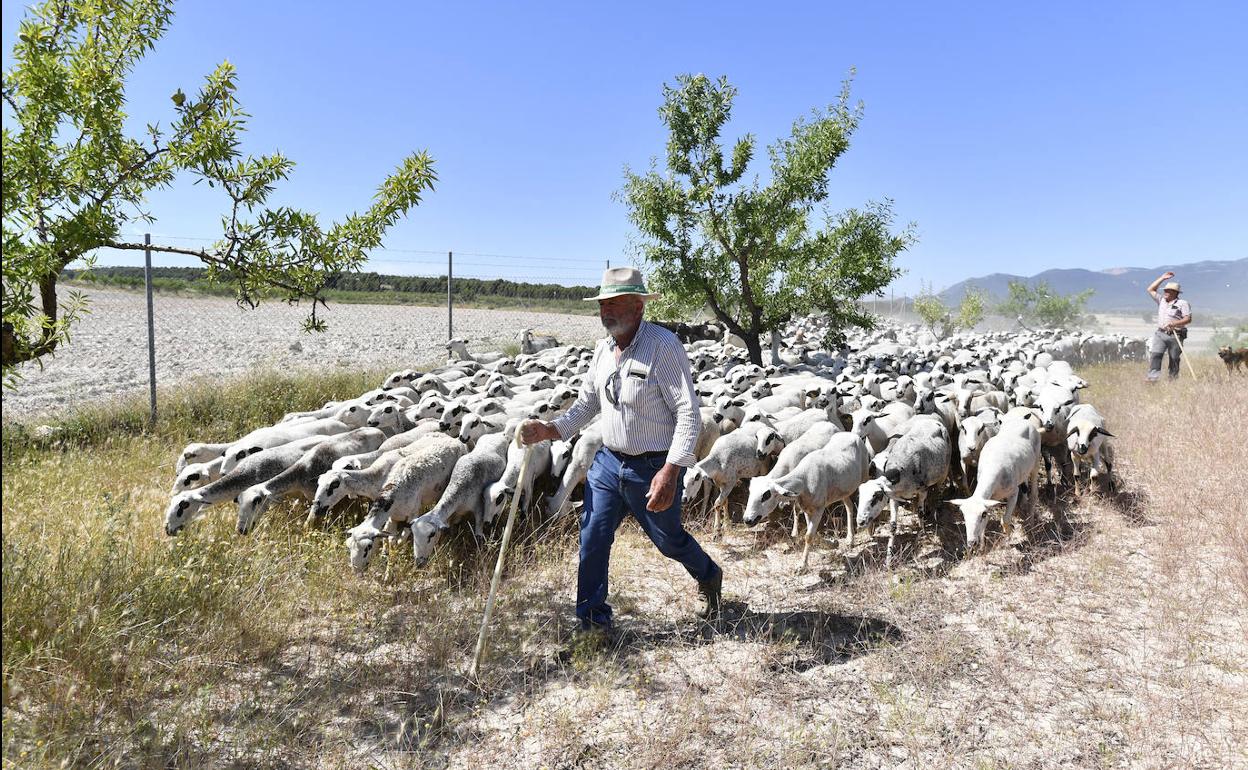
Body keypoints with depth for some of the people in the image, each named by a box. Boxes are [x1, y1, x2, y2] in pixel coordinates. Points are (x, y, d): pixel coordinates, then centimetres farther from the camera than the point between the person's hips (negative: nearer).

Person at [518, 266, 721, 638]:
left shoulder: (663, 346, -19)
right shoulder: (603, 349, 4)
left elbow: (689, 413, -21)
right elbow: (587, 403, 14)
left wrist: (670, 472, -28)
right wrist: (549, 429, -2)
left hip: (654, 468, -6)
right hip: (608, 461, 6)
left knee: (670, 540, 14)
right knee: (592, 539, 3)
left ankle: (709, 578, 46)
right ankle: (592, 620, 21)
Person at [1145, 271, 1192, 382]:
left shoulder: (1182, 303, -2)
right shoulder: (1161, 300, 14)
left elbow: (1188, 319, -9)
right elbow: (1150, 289, 18)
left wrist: (1174, 324, -23)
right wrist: (1162, 278, 13)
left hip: (1175, 336, -4)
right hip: (1160, 334, 4)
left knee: (1174, 359, 2)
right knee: (1155, 354, -14)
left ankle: (1173, 379, 9)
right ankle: (1153, 376, -20)